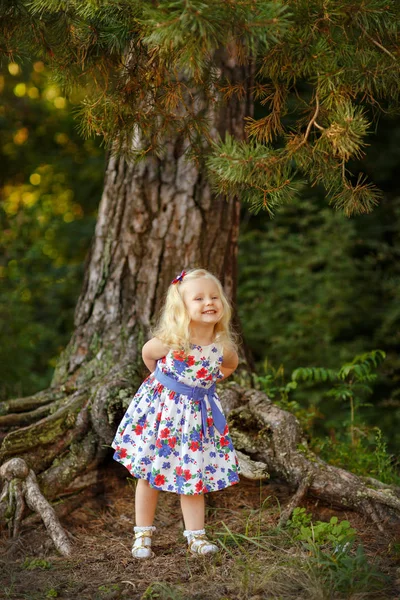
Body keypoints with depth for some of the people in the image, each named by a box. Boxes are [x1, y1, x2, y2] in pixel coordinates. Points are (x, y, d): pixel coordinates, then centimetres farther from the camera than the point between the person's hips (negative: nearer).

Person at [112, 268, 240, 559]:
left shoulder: (223, 347, -15)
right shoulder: (170, 342, -24)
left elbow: (231, 364, 11)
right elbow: (147, 353, -1)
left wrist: (208, 381, 4)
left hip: (198, 413, 2)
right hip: (162, 408, -2)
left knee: (194, 477, 8)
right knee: (150, 473, 7)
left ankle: (196, 537, 18)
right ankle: (143, 535, 20)